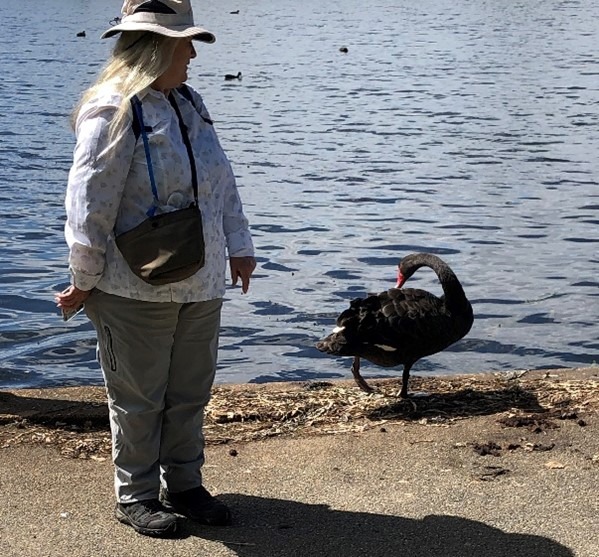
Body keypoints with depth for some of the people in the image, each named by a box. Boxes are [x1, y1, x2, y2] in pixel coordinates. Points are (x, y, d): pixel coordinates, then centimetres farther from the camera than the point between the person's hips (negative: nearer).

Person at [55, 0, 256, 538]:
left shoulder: (189, 103, 9)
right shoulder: (112, 110, -16)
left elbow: (222, 181, 16)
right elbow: (89, 203, -15)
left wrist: (239, 246, 12)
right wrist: (85, 282, -11)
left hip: (200, 287, 7)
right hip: (136, 292, -7)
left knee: (190, 393, 16)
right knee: (138, 400, 7)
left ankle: (184, 485, 31)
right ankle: (136, 497, 22)